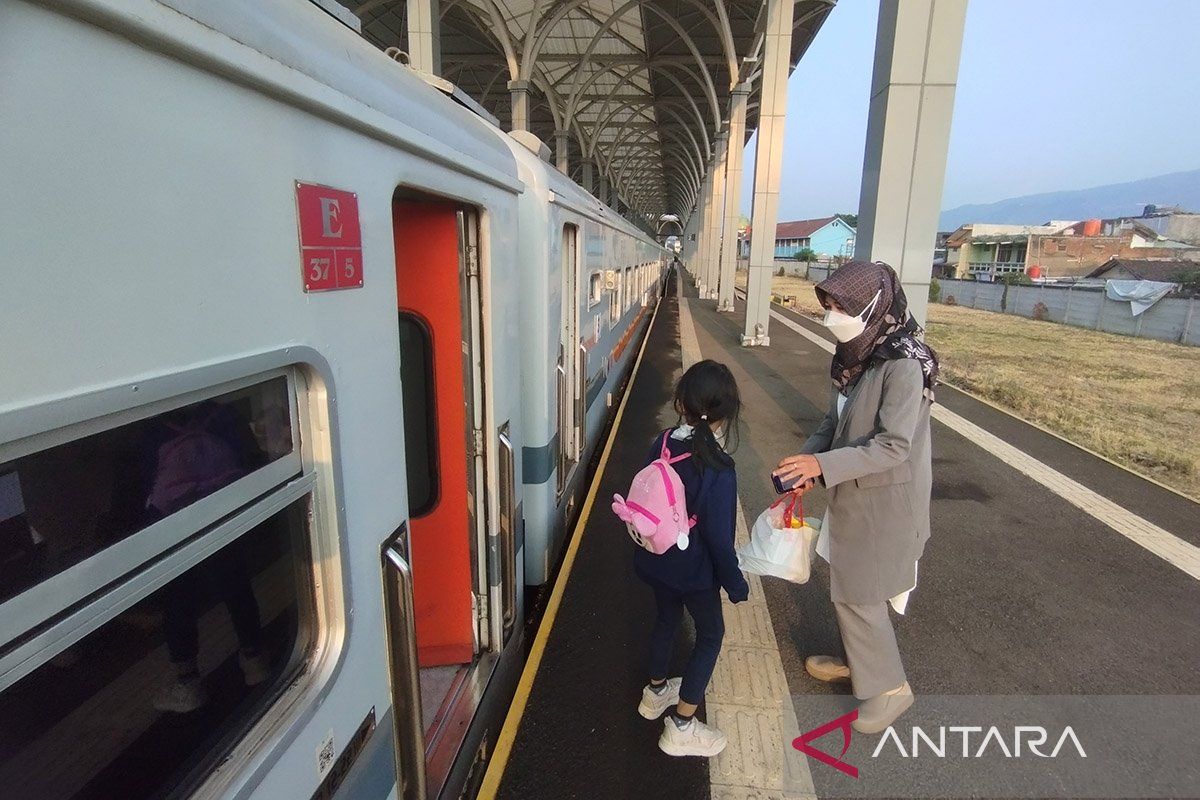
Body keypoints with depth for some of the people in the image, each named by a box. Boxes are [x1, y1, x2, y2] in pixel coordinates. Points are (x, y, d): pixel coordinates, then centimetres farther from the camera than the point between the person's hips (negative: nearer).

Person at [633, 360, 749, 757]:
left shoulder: (662, 444, -11)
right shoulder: (718, 469, -28)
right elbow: (718, 536, -22)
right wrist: (735, 583, -7)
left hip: (656, 559, 6)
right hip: (694, 569, -6)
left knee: (666, 619, 28)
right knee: (710, 634, 16)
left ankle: (656, 691, 49)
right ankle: (681, 727, 23)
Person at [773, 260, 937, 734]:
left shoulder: (903, 365, -23)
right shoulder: (858, 354, 3)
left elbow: (893, 446, -26)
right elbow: (835, 421, 9)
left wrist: (824, 465, -29)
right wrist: (808, 458, -6)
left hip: (884, 502, -8)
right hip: (854, 495, 8)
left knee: (857, 596, 4)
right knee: (848, 587, 21)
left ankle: (889, 687, 26)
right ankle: (859, 662, 43)